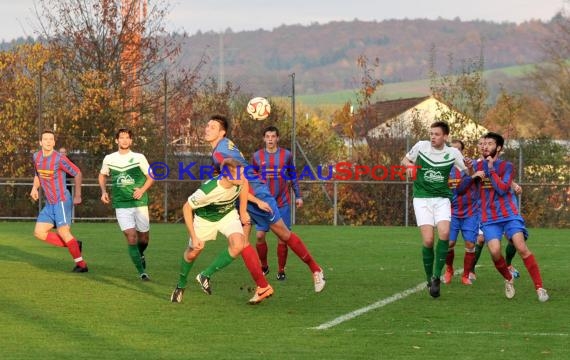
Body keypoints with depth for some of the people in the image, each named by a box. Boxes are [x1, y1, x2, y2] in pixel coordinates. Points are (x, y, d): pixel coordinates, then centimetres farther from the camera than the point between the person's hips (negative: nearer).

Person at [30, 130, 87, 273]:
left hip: (62, 200, -8)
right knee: (39, 232, 1)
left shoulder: (59, 159, -15)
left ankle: (81, 264, -3)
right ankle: (73, 245, 11)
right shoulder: (37, 157, 6)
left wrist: (78, 195, -9)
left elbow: (77, 173, -8)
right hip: (49, 203, 8)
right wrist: (35, 188, 6)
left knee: (63, 232, -12)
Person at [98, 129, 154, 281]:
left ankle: (140, 255, 42)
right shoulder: (109, 159, 4)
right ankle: (142, 271, -8)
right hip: (121, 204, 0)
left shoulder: (139, 158, -1)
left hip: (140, 203, 0)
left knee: (143, 237, 7)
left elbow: (150, 177, 6)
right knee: (131, 236, -12)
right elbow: (102, 175, 21)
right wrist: (104, 191, 5)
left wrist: (142, 190, -11)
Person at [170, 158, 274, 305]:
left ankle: (206, 275, -3)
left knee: (237, 246, -22)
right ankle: (180, 286, 39)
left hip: (228, 214, 3)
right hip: (205, 218, -3)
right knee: (192, 253, 9)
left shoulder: (240, 180, -29)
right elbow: (187, 208, -25)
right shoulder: (207, 191, -41)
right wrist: (193, 237, -24)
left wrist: (243, 211, 2)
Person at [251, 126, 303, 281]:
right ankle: (263, 266, 13)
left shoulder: (286, 155, 2)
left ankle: (281, 271, 8)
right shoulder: (257, 156, 3)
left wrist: (298, 196, 8)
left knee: (282, 237, -2)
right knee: (260, 236, -7)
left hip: (282, 203, 0)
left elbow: (293, 177, 11)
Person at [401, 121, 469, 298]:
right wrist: (409, 165, -8)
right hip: (422, 199, -1)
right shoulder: (420, 146, 0)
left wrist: (470, 168, -19)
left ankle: (436, 276, -10)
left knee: (444, 233, -22)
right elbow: (405, 159, 16)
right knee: (428, 240, -14)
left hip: (442, 199, 1)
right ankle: (430, 280, 5)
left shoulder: (453, 153, 1)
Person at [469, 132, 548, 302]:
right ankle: (508, 280, 9)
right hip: (489, 219, 2)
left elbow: (502, 189, -13)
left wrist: (491, 169, -13)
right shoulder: (477, 166, 10)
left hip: (509, 214, -2)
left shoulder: (506, 166, 1)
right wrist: (472, 176, -7)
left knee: (521, 247, -19)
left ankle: (539, 287, -13)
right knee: (495, 251, -20)